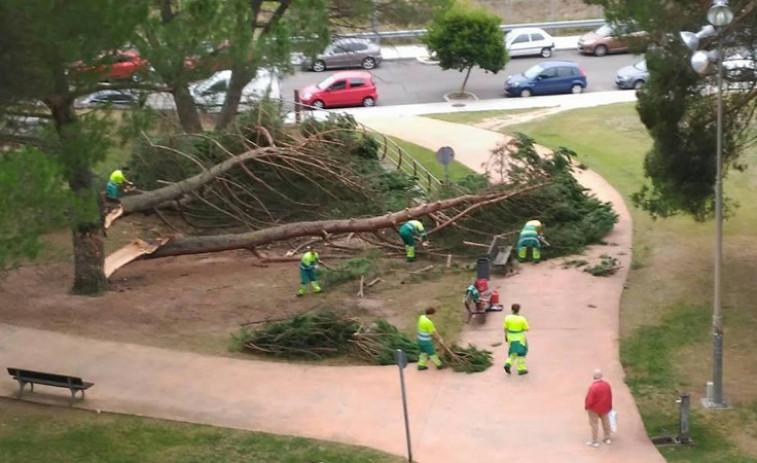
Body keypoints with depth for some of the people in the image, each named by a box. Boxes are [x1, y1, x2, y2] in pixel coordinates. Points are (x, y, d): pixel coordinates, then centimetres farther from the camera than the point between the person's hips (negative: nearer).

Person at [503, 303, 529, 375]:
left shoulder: (507, 318, -11)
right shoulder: (522, 319, -20)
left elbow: (505, 328, -1)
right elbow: (526, 329, -12)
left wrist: (506, 336, 13)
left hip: (511, 337, 4)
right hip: (520, 338, -4)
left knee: (513, 352, 23)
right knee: (521, 353, 12)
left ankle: (508, 364, 5)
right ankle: (521, 369, 18)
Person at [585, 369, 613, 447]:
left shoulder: (593, 387, -31)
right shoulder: (607, 384, -11)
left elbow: (590, 400, -23)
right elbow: (610, 397, 2)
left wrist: (587, 407, -3)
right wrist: (609, 407, 16)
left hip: (594, 409, -6)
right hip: (604, 408, 6)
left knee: (594, 424, 8)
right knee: (605, 422, 21)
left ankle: (594, 442, 16)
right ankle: (607, 439, 34)